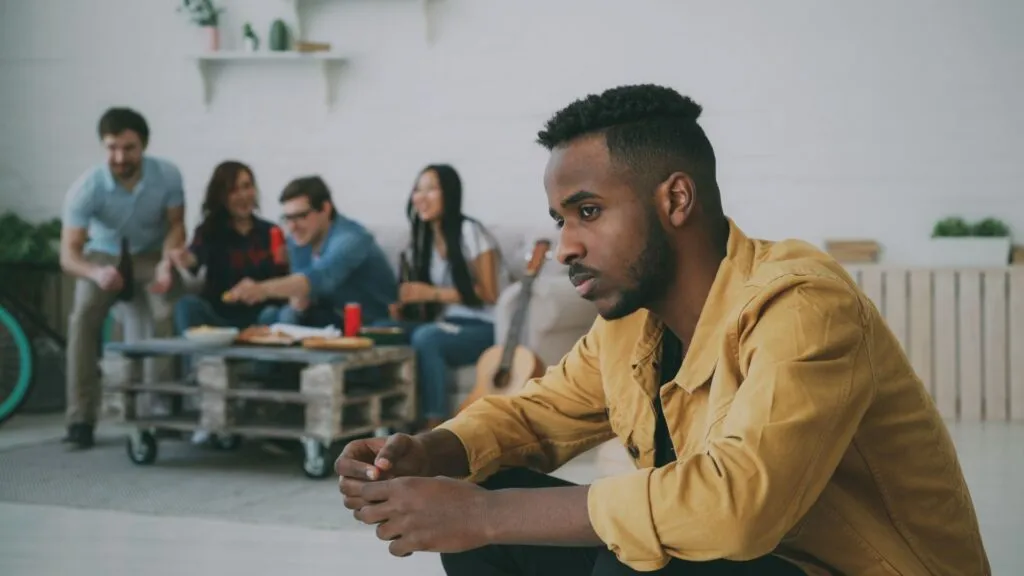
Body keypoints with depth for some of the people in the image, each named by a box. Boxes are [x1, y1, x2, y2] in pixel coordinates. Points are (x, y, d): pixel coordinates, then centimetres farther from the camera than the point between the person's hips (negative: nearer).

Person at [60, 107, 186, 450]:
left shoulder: (167, 176, -22)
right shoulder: (86, 189, -26)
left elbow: (176, 225, -8)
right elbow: (68, 254, -27)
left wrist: (166, 263, -28)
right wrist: (96, 273, -49)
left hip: (151, 256, 1)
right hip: (103, 257, 0)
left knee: (167, 316, -28)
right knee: (82, 319, -26)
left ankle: (162, 408, -16)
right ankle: (81, 418, -21)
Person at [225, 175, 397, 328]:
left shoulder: (349, 239, -25)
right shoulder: (298, 239, 0)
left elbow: (319, 277, -43)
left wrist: (263, 289, -56)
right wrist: (298, 301, -23)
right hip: (336, 319, 7)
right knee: (271, 316, -11)